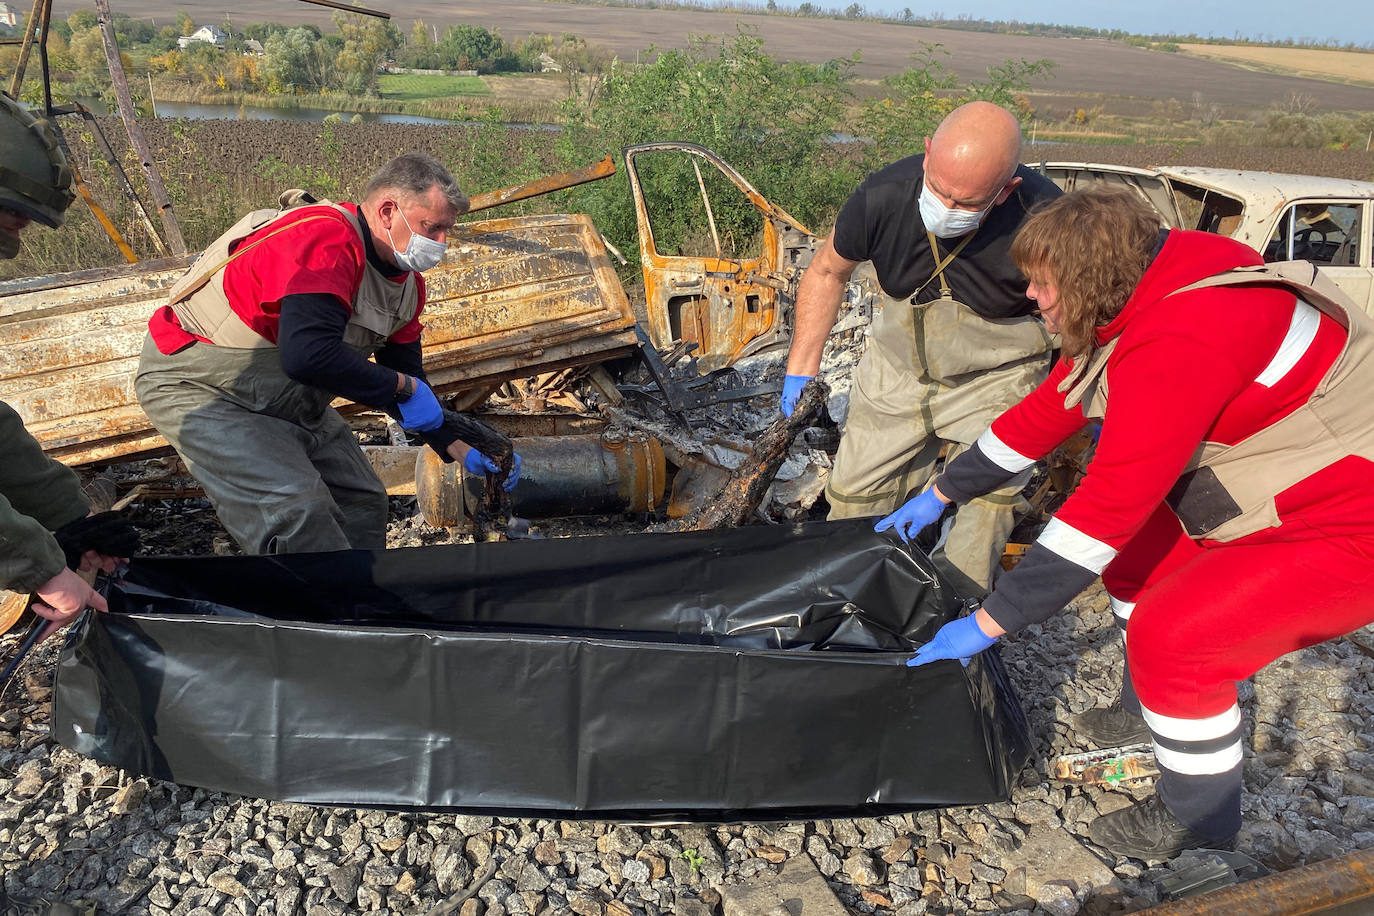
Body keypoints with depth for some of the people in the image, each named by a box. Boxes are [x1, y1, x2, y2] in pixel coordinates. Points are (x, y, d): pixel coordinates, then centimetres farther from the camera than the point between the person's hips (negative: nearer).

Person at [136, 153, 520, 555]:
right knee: (297, 512, -24)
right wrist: (402, 387, -30)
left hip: (291, 400, 9)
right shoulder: (327, 239, -32)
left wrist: (459, 449, 0)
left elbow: (407, 371, 8)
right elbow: (309, 356, -43)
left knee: (361, 504, 8)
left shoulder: (407, 281, 0)